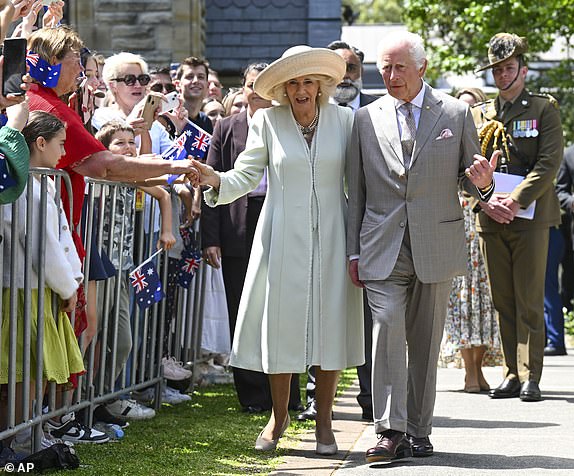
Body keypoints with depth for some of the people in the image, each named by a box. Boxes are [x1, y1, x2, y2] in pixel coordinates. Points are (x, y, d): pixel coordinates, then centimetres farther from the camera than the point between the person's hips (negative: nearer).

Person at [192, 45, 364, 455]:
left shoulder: (344, 120, 4)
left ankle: (323, 421, 14)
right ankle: (279, 415, 20)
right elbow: (246, 175, 0)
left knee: (330, 326, 2)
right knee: (281, 324, 1)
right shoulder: (268, 121, 2)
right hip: (284, 239, 0)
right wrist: (217, 181, -21)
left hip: (331, 238, 1)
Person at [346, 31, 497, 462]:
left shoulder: (456, 114, 5)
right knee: (387, 325, -15)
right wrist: (354, 251, 8)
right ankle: (390, 430, -15)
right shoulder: (366, 119, 7)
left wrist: (482, 183, -13)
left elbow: (470, 179, 12)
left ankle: (418, 431, 16)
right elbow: (356, 190, 10)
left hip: (436, 245, 0)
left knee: (426, 340, 6)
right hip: (383, 247, 0)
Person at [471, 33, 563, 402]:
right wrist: (487, 200, -8)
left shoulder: (544, 109, 4)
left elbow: (549, 163, -6)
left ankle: (530, 376, -4)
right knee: (503, 301, 6)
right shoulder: (480, 114, 15)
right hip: (491, 218, 4)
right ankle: (512, 374, 10)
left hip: (531, 216, -4)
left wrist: (515, 201, -16)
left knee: (529, 301, -6)